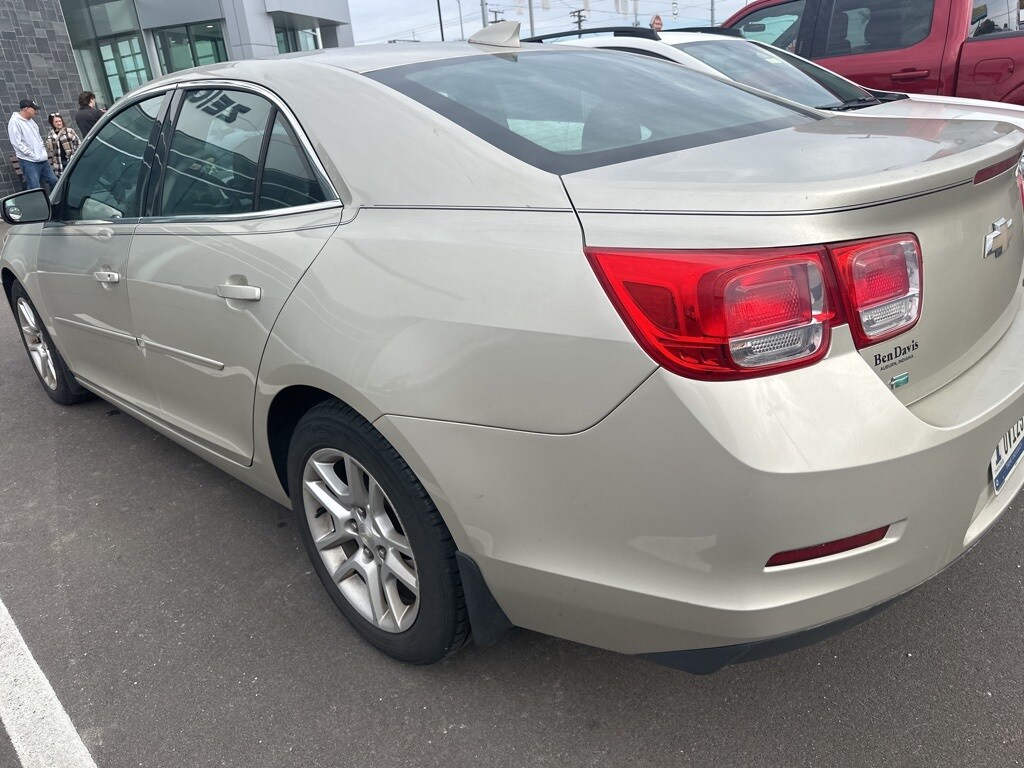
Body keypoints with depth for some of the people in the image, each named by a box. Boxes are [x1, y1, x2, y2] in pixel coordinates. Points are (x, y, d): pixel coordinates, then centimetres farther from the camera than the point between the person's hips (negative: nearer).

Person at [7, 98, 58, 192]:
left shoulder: (31, 121, 15)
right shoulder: (15, 122, -10)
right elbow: (17, 143, -16)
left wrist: (43, 151, 10)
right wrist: (33, 155, -17)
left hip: (42, 160, 8)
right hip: (29, 162, -8)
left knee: (54, 181, 11)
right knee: (35, 188, -12)